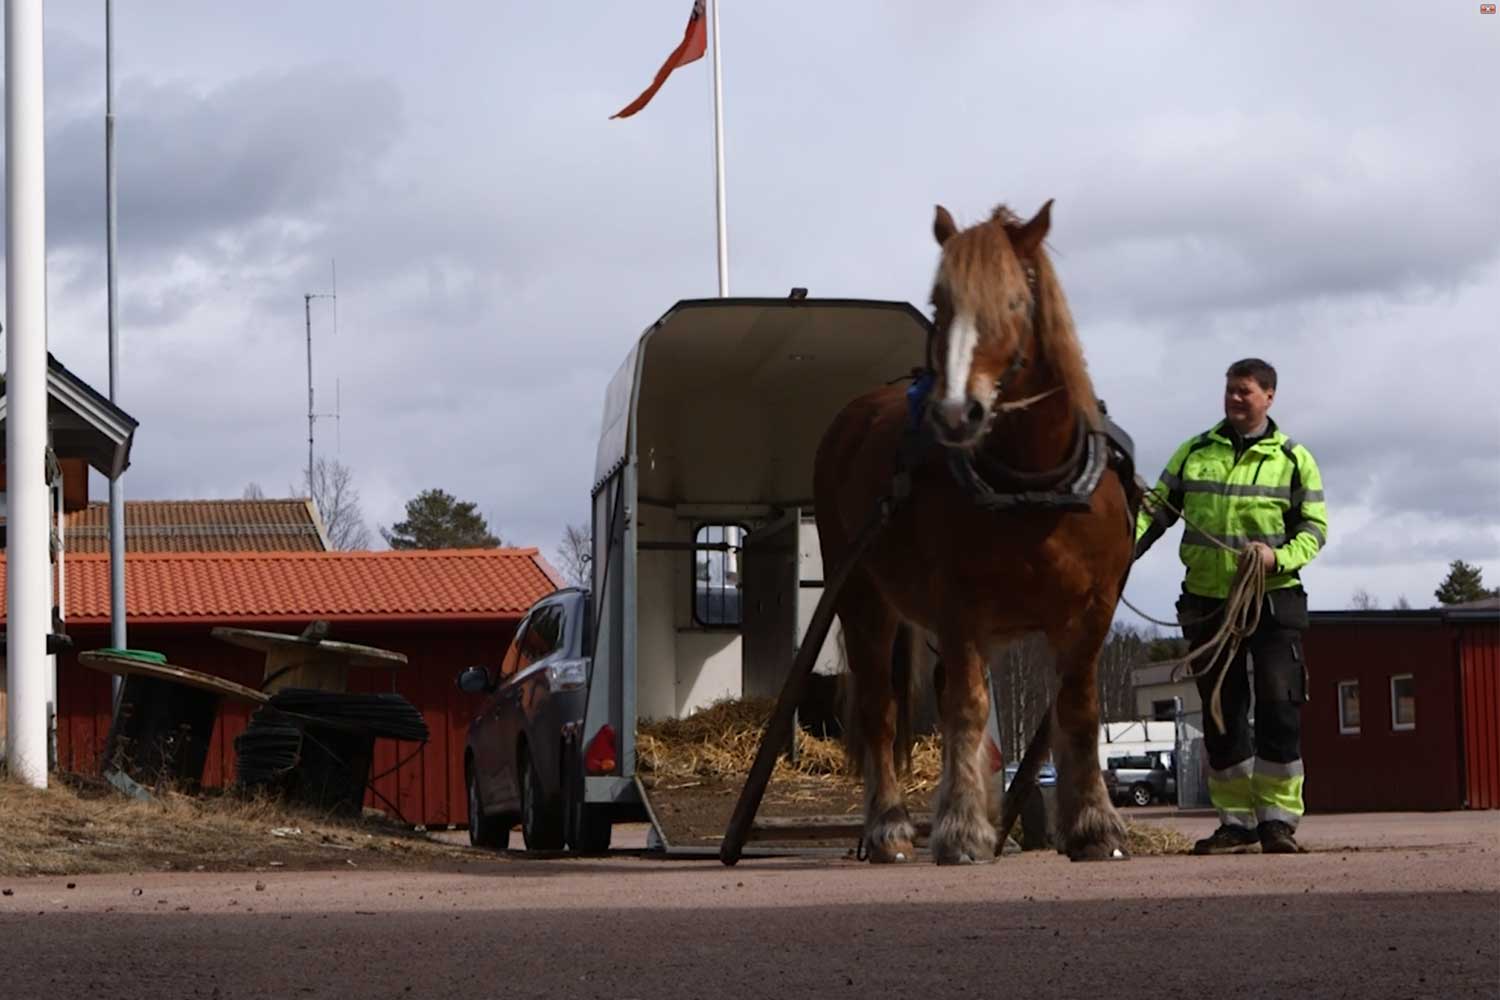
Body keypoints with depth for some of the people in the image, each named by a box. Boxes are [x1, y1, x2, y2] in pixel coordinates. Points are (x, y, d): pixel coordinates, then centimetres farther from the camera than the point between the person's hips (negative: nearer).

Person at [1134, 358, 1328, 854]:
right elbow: (1158, 509, 8)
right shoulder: (1194, 454, 8)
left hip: (1273, 600, -2)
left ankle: (1278, 817, -1)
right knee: (1221, 713, 5)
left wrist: (1280, 556, -18)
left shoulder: (1294, 460, 3)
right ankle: (1237, 819, 12)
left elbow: (1314, 527, 2)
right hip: (1207, 601, 2)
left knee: (1279, 709, -7)